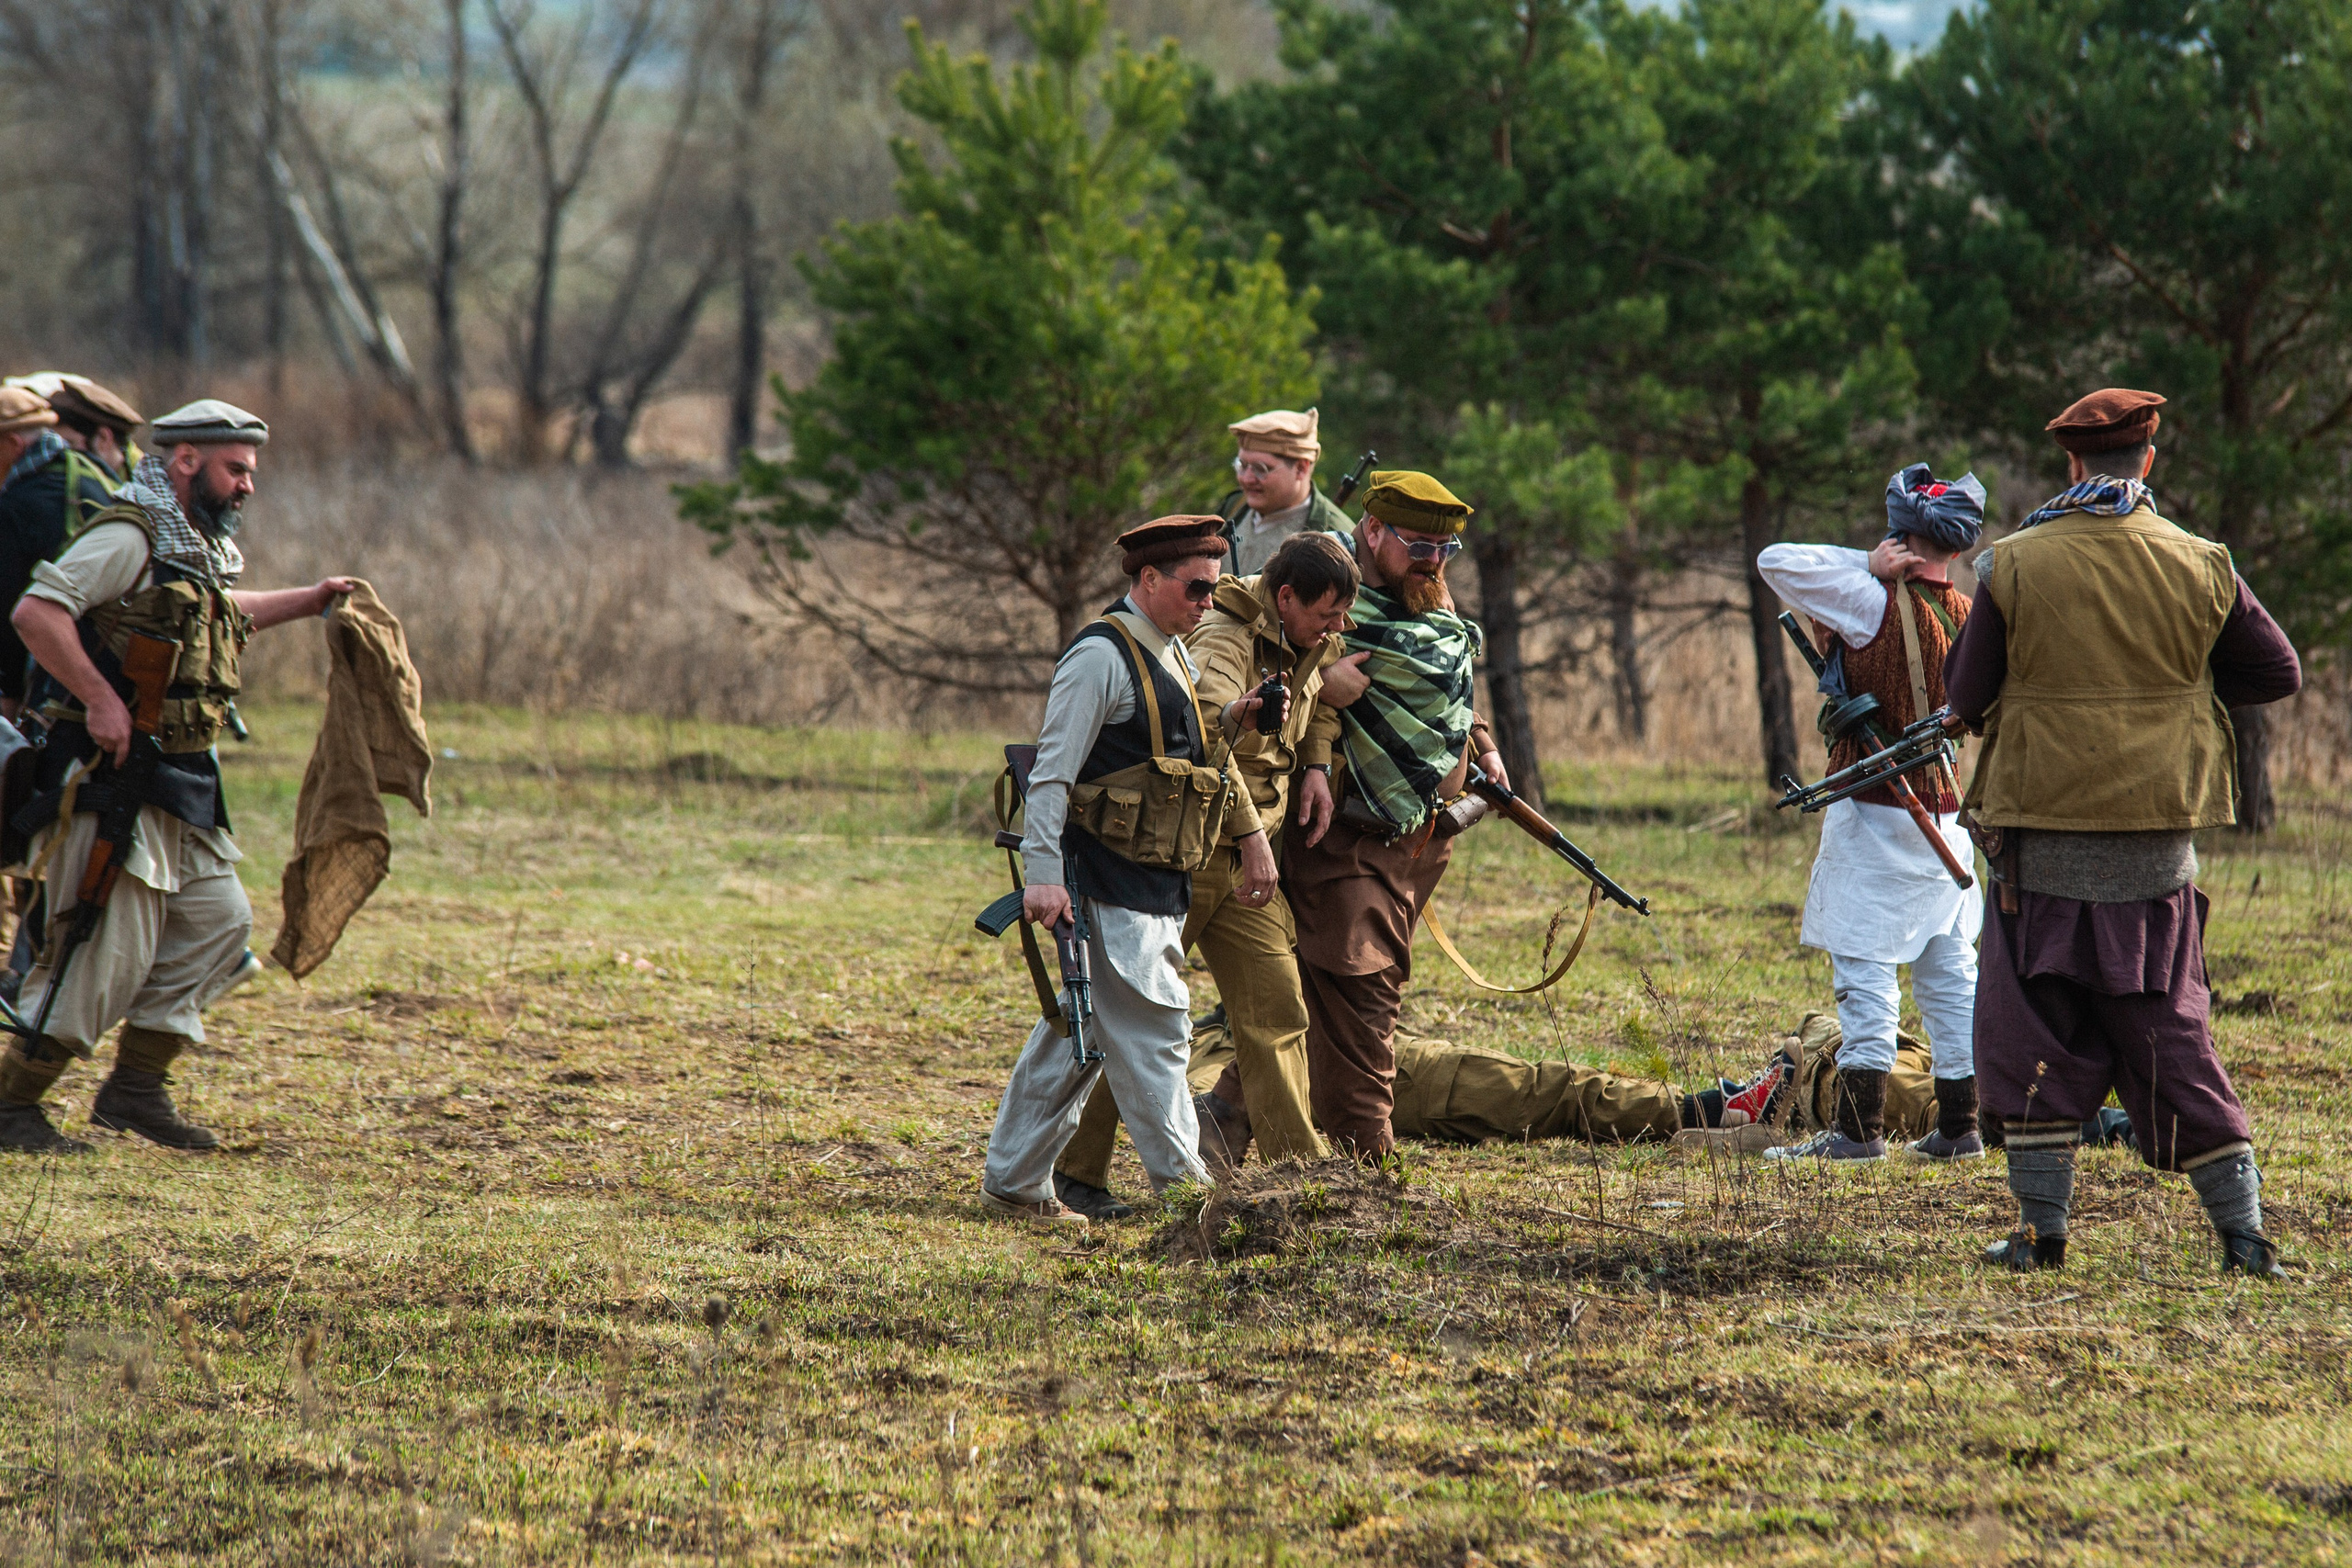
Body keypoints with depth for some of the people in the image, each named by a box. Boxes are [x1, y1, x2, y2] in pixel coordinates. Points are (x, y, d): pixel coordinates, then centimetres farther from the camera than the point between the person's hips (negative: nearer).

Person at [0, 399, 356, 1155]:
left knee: (217, 922, 11)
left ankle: (135, 1086, 17)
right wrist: (99, 698, -28)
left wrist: (309, 601, 32)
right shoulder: (132, 536, -15)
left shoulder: (201, 546, 16)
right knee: (109, 950, -10)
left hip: (177, 781, 10)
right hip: (110, 775, -10)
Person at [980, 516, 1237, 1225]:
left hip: (1155, 885, 9)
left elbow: (1194, 762, 25)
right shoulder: (1101, 657, -13)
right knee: (1153, 1033, -8)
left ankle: (1013, 1184, 17)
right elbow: (1051, 774, -17)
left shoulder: (1175, 658, 15)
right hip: (1108, 883, -9)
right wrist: (1043, 874, -22)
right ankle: (1186, 1192, -5)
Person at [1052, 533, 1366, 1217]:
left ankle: (1297, 1167, 8)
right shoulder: (1224, 642, -20)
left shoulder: (1308, 642, 7)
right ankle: (1076, 1170, 7)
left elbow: (1323, 680, 32)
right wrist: (1251, 834, -41)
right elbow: (1204, 731, -37)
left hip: (1244, 856, 8)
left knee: (1277, 1012, 2)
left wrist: (1317, 763, 14)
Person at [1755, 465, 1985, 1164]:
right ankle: (1959, 1125, 12)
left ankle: (1860, 1127, -6)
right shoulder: (1968, 616, 4)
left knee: (1865, 965, -4)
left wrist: (1867, 565, -8)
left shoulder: (1878, 602, -15)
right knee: (1949, 969, 10)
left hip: (1874, 815, -6)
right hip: (1945, 811, 7)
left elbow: (1776, 561, -15)